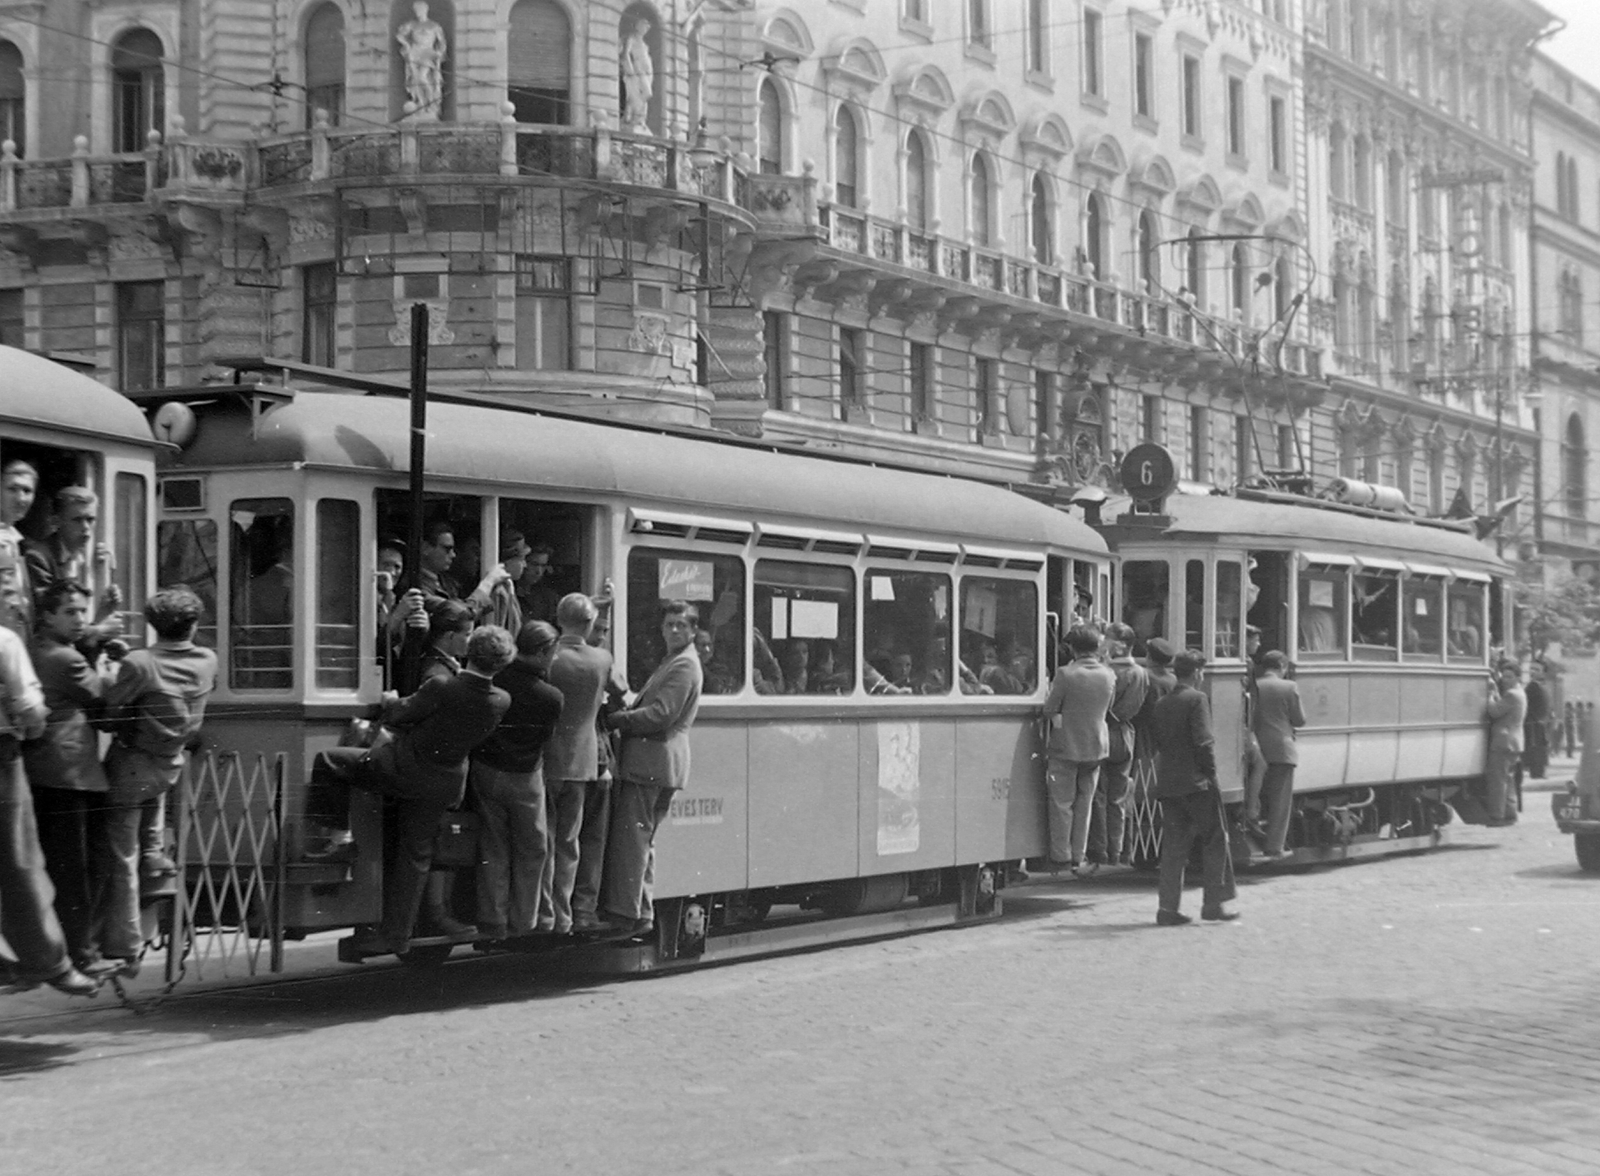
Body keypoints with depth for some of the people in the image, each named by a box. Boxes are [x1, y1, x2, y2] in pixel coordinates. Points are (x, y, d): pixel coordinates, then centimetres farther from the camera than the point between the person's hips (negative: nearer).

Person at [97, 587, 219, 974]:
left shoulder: (138, 664, -22)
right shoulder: (208, 661, -7)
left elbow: (108, 714, -14)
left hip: (131, 766, -5)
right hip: (173, 765, 5)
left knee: (121, 857, 4)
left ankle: (123, 950, 9)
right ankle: (154, 850, 33)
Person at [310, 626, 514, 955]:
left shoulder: (441, 689, -24)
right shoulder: (501, 702, -10)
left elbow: (398, 715, -10)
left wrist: (389, 701, 13)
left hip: (401, 769, -6)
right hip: (443, 783, 6)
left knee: (326, 761, 6)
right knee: (416, 854, 18)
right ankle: (398, 933, 23)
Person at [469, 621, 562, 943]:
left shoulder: (494, 679, -13)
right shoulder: (551, 698, -20)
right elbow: (546, 739, -5)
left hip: (485, 769, 3)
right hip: (524, 776, -3)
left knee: (493, 848, 13)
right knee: (531, 850, 13)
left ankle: (493, 922, 15)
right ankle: (522, 923, 16)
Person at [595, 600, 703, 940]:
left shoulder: (684, 665, -10)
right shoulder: (672, 662, 23)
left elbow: (660, 715, -18)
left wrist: (613, 719, -12)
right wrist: (625, 715, 3)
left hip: (654, 766, -10)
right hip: (647, 764, 10)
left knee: (631, 839, -10)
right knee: (641, 841, 14)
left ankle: (626, 916, -9)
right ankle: (641, 914, 18)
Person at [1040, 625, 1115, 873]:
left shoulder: (1066, 674, -18)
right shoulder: (1109, 675, -2)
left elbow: (1049, 709, -11)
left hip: (1066, 746, -5)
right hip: (1096, 746, 5)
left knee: (1062, 802, 6)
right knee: (1084, 802, 14)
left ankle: (1061, 856, 9)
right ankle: (1078, 857, 19)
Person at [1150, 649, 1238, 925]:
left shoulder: (1161, 705, 13)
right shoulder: (1197, 699, -8)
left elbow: (1156, 742, 13)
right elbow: (1203, 741, -16)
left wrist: (1168, 770, 16)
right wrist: (1211, 772, -9)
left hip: (1167, 783, 7)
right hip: (1196, 781, -6)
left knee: (1173, 847, 7)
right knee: (1215, 841, 5)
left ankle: (1168, 907, 2)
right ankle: (1214, 903, 4)